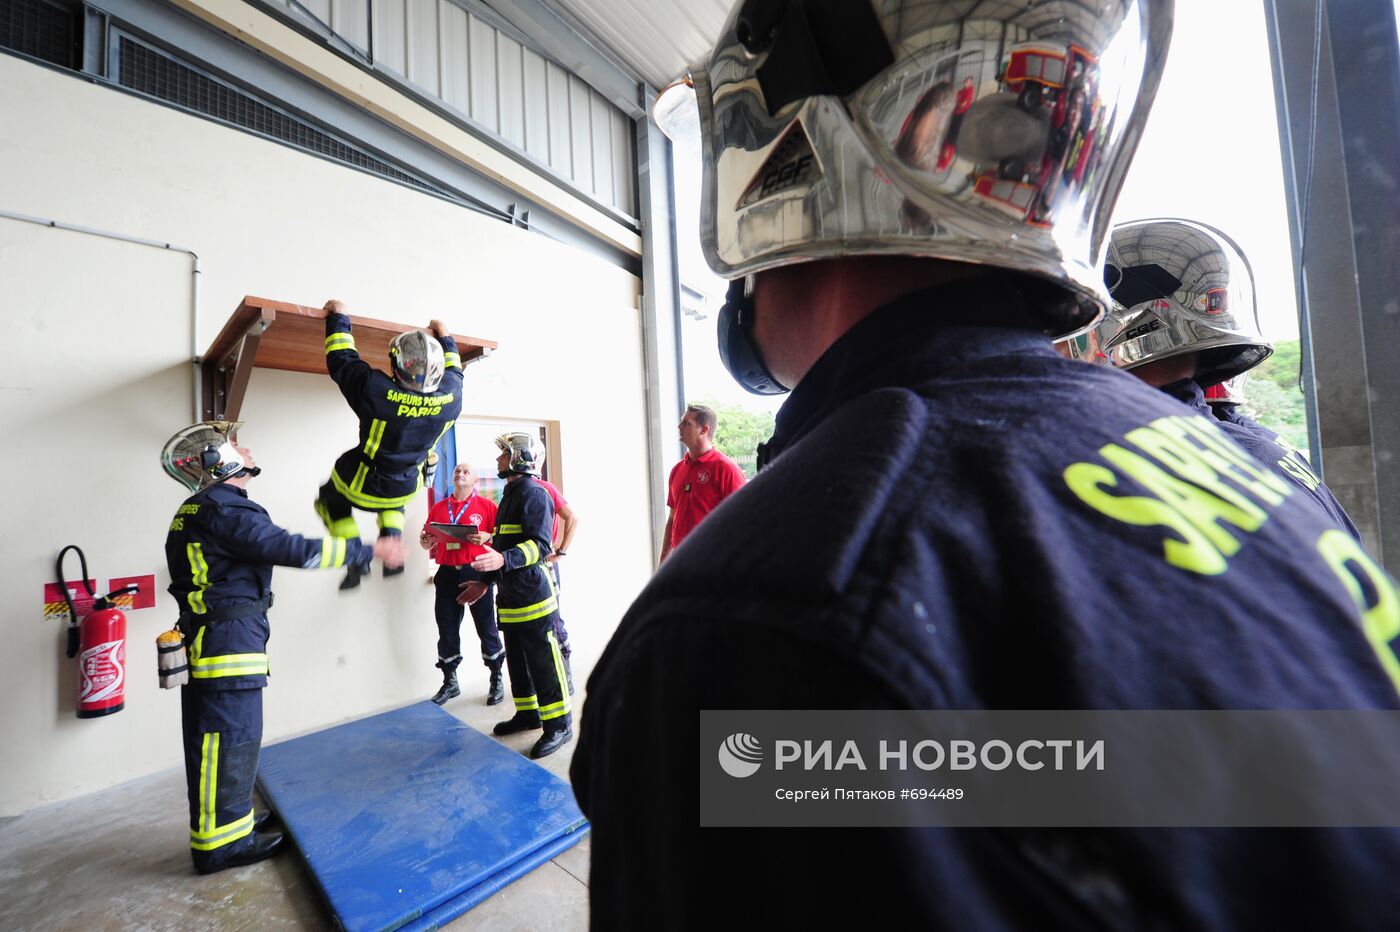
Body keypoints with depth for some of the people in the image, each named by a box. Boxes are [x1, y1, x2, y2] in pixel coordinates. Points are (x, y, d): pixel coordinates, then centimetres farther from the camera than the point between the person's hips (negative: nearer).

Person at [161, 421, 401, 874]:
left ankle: (230, 820, 33)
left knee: (217, 742, 19)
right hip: (228, 645, -11)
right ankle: (221, 843, 14)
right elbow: (291, 549, -26)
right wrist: (371, 550, -23)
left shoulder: (197, 512, 17)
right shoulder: (224, 507, -17)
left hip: (207, 644, 11)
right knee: (228, 741, 1)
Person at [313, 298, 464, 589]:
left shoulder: (376, 390, -31)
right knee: (392, 500, 39)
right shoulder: (451, 395, -22)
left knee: (330, 499, 29)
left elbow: (341, 359, -11)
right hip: (405, 490, 4)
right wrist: (446, 339, 17)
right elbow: (453, 371, 3)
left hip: (361, 486, -3)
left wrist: (339, 318, 2)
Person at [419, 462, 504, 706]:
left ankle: (496, 680, 16)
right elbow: (429, 542, 18)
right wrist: (424, 540, -5)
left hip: (477, 572, -4)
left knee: (486, 626, 3)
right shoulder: (438, 508, 14)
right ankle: (450, 682, 27)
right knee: (447, 628, 11)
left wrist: (487, 537, -22)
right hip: (447, 574, 4)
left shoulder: (486, 505, 1)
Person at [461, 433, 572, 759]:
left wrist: (504, 560, -36)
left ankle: (559, 724, 10)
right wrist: (485, 581, 23)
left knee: (543, 660, -2)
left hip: (533, 594, -10)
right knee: (516, 658, 19)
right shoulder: (509, 496, 19)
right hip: (510, 595, 10)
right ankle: (528, 713, 35)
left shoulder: (533, 493, -12)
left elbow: (540, 545, -22)